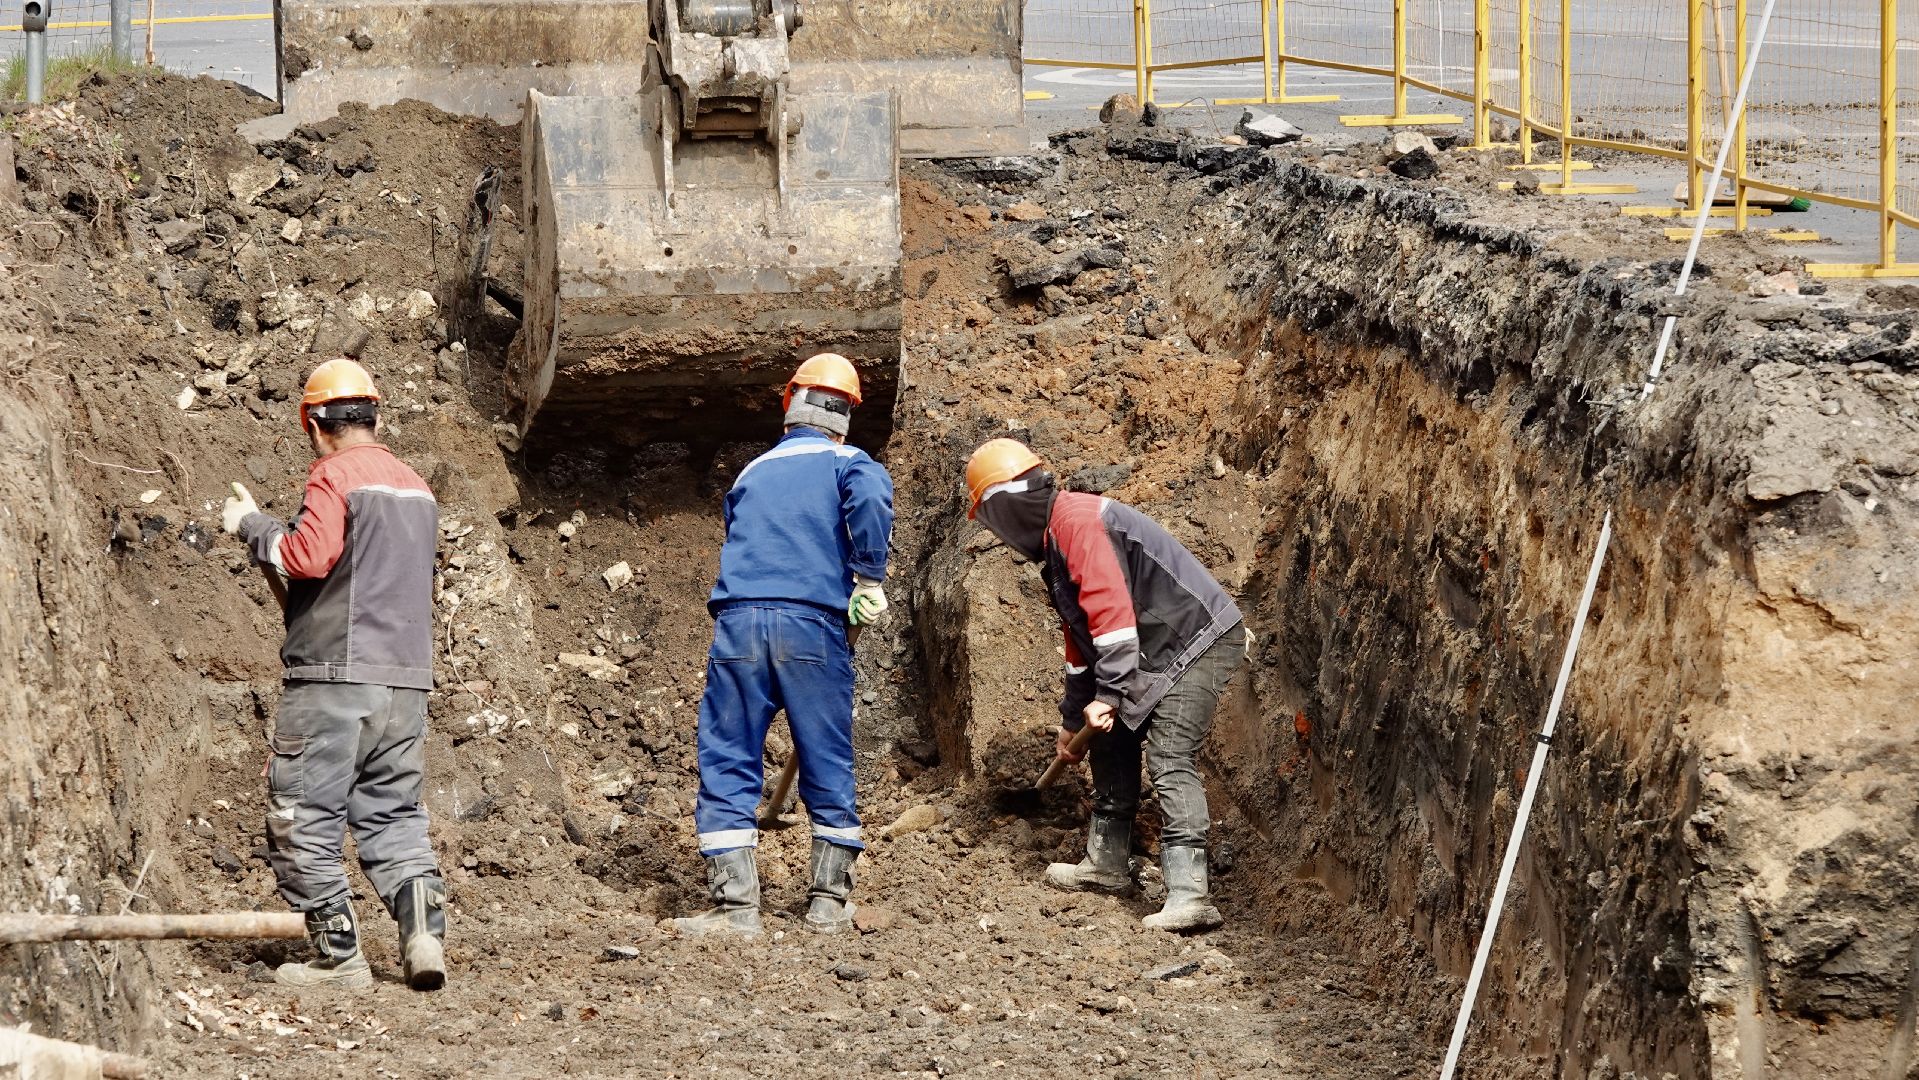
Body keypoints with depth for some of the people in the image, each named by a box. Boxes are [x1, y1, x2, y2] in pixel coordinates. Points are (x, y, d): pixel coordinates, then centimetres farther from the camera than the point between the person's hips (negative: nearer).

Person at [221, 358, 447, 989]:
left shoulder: (335, 476, -7)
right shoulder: (417, 488, 18)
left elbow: (309, 557, -20)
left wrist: (250, 526, -5)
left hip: (334, 677, -7)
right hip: (407, 680, 7)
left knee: (304, 820, 2)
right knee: (392, 817, 12)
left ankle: (338, 955, 1)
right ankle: (423, 924, -9)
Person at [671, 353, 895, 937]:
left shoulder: (752, 473, 24)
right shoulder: (846, 462, 11)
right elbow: (870, 500, -13)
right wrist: (870, 582, -4)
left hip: (738, 624, 2)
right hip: (813, 624, -2)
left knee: (727, 764, 3)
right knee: (828, 764, 9)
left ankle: (736, 905, -3)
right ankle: (830, 900, 12)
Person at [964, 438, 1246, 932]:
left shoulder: (1076, 521, -16)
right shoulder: (1053, 544, 18)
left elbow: (1111, 609, -26)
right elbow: (1081, 638, 28)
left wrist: (1107, 695, -26)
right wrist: (1072, 718, 33)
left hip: (1200, 641, -11)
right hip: (1159, 651, 11)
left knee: (1168, 758, -19)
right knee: (1113, 740, 19)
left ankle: (1189, 895, -26)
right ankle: (1107, 863, 31)